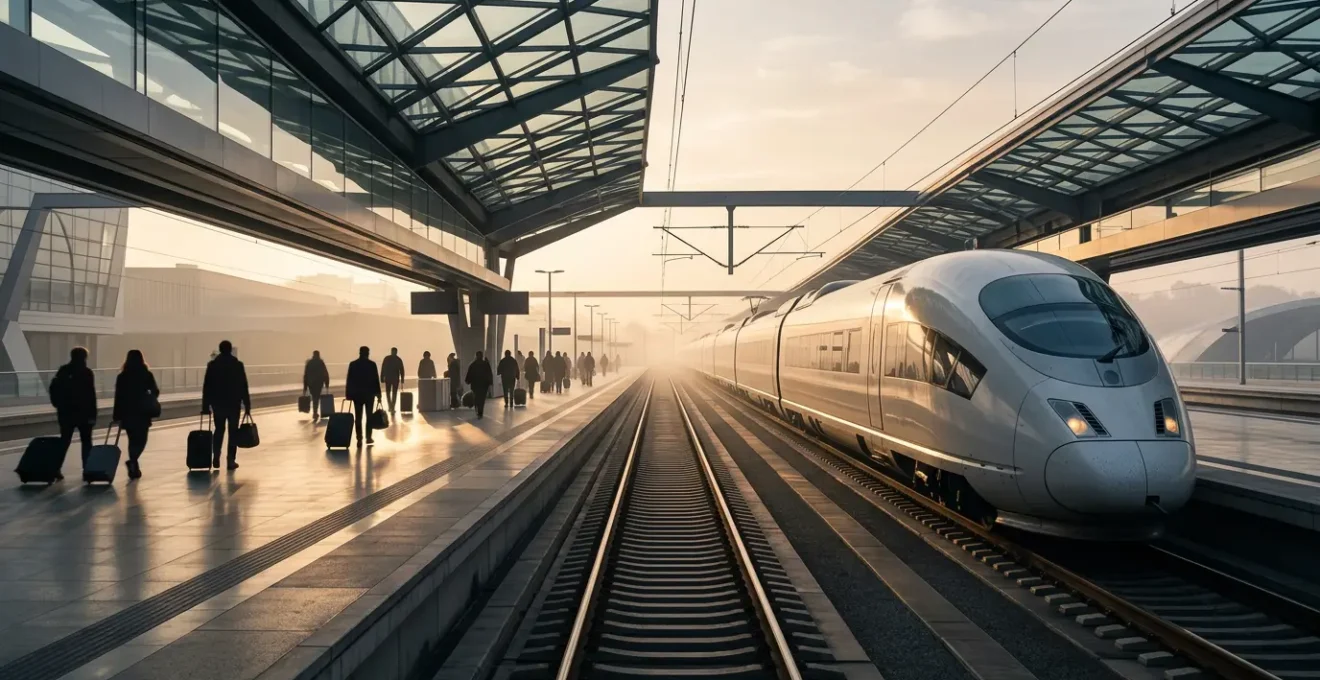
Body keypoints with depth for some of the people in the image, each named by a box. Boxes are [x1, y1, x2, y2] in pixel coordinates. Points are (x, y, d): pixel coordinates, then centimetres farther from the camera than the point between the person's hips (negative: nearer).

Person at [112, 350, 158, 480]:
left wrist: (116, 415, 3)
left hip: (127, 413, 2)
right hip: (143, 413, -2)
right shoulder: (147, 374, -5)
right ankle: (133, 461, -19)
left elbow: (118, 397, -2)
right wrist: (148, 400, 21)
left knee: (133, 440, 13)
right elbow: (155, 392, -1)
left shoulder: (122, 376, -2)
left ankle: (134, 468, 14)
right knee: (141, 440, 6)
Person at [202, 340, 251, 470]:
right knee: (233, 431, 5)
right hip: (234, 403, -2)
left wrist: (205, 405, 4)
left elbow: (206, 386, -1)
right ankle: (231, 460, 1)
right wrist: (247, 405, 0)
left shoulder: (212, 365, -1)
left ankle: (216, 457, 3)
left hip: (217, 402, 2)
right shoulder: (238, 365, -5)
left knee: (219, 430, 16)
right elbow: (243, 387, -5)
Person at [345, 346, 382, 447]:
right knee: (369, 415, 11)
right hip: (369, 393, -1)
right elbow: (376, 380, -5)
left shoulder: (353, 364, -1)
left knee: (358, 417, 2)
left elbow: (349, 380, -1)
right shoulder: (372, 364, -7)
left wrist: (348, 394, 5)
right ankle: (368, 437, 11)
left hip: (357, 393, 1)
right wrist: (378, 393, 1)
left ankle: (359, 439, -3)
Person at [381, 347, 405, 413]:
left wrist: (382, 378, 2)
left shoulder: (386, 359, -2)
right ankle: (392, 408, 1)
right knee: (394, 393, 5)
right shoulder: (399, 360, -1)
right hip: (396, 378, 0)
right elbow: (401, 370, -1)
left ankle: (390, 406, 1)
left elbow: (383, 369, -3)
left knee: (388, 392, 16)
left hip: (388, 378, 0)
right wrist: (402, 379, 5)